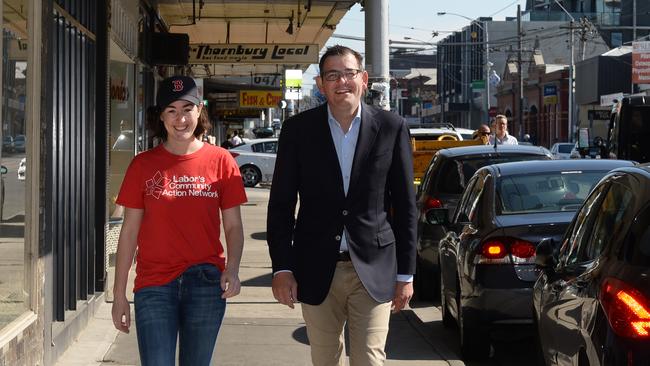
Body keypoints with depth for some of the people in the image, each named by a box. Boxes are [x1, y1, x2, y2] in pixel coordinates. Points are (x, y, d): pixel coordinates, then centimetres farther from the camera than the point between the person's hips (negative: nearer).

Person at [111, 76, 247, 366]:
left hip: (205, 285, 1)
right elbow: (129, 232, 5)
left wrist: (232, 268, -14)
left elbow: (233, 226, 5)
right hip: (154, 285, -1)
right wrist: (119, 294, 2)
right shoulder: (143, 165, 3)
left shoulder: (220, 161, 3)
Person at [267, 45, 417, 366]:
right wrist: (281, 267, -4)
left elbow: (404, 205, 3)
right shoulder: (298, 129, 1)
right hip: (317, 271, 1)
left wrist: (406, 274, 1)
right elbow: (281, 204, 3)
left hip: (373, 270, -1)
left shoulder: (392, 128, 0)